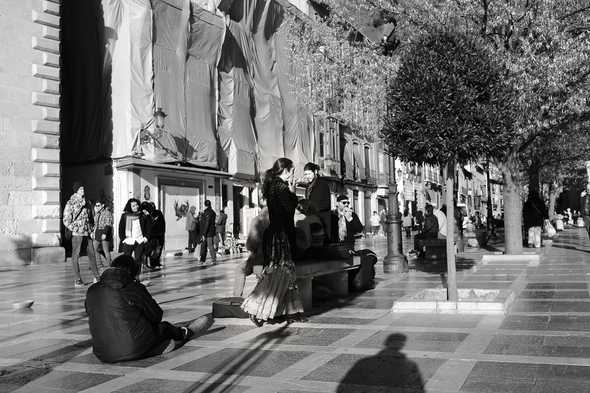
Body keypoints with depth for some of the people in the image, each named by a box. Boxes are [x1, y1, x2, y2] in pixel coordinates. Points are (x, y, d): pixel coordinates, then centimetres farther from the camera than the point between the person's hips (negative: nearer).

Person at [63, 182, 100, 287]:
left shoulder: (86, 202, 13)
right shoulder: (70, 203, -5)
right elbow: (66, 220, -8)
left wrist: (91, 227, 11)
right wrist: (73, 228, -13)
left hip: (87, 232, 6)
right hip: (77, 233, -6)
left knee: (91, 253, 8)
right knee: (76, 256, -1)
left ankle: (97, 276, 14)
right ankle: (78, 280, 3)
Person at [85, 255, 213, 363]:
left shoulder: (91, 291, 2)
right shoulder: (133, 288, -11)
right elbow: (156, 315, -2)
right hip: (134, 349, -4)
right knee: (163, 327, 23)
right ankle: (185, 333, 50)